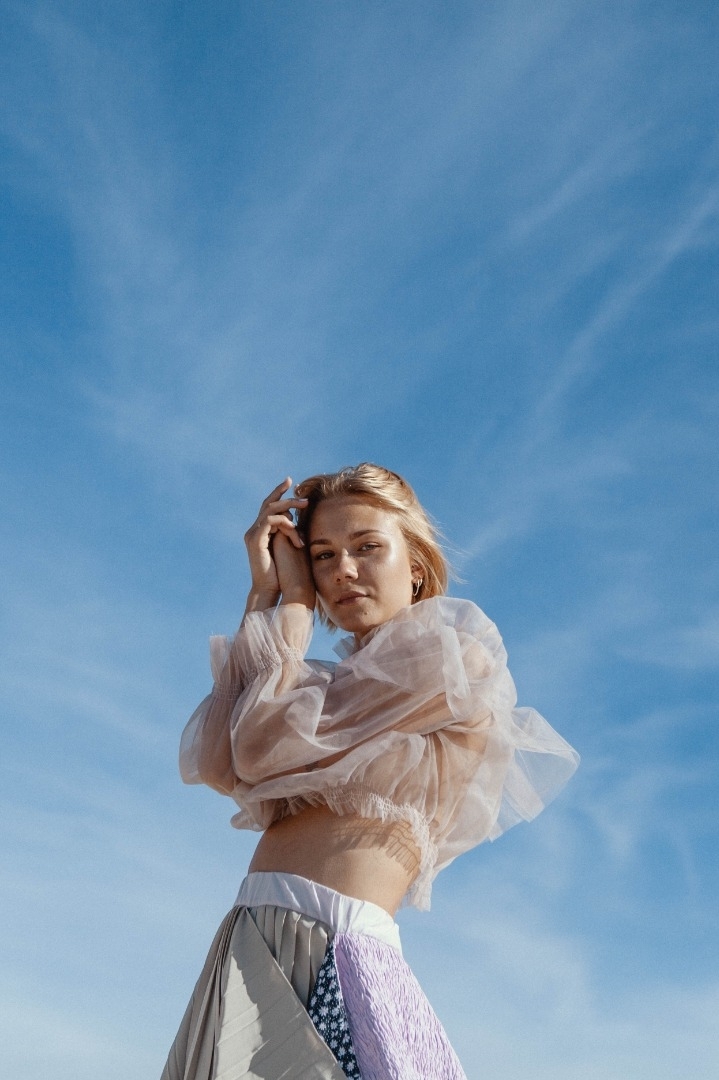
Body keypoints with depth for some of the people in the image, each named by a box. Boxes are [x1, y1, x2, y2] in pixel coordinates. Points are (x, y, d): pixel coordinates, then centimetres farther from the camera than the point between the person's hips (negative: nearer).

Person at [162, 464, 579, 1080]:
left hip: (338, 954, -7)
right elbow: (218, 767, -1)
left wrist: (293, 599, 3)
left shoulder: (459, 660, -3)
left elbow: (263, 751, -10)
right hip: (246, 950, 7)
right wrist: (265, 593, 5)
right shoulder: (333, 690, 20)